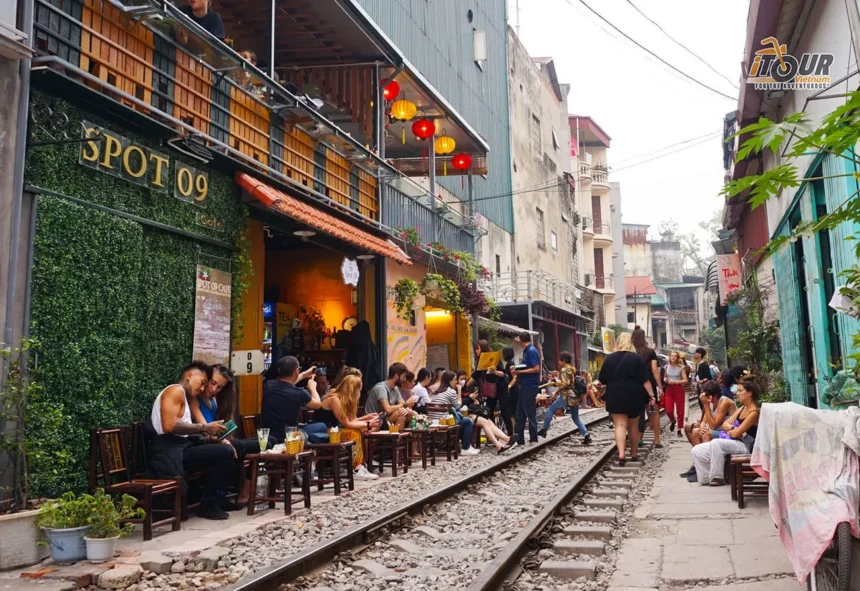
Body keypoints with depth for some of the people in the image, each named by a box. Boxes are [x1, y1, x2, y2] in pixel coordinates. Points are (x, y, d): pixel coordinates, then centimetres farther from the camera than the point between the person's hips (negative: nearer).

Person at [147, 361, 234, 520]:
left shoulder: (185, 397, 23)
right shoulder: (176, 390, -7)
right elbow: (169, 426, -22)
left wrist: (209, 437, 2)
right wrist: (204, 428, -17)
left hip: (182, 448, 10)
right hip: (170, 453, -10)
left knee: (228, 450, 13)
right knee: (225, 452, -19)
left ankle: (217, 497, 18)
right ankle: (209, 503, -6)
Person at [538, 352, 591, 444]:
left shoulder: (564, 369, -11)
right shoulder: (573, 369, 17)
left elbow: (565, 384, -20)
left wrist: (555, 382, -5)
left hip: (567, 396, -8)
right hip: (575, 396, 8)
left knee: (550, 410, 5)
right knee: (576, 418, 12)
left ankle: (544, 430, 6)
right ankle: (586, 435, 0)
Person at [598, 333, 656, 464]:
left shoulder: (610, 358, 3)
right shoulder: (637, 358, -2)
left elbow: (603, 381, 9)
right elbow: (645, 380, -8)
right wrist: (651, 395, -5)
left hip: (616, 396, 0)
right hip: (633, 396, 1)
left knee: (620, 425, -4)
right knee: (633, 425, 15)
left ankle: (621, 454, -20)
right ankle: (634, 453, 27)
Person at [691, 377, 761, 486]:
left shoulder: (754, 412, -13)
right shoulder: (742, 408, 15)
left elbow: (736, 433, -17)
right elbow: (725, 424, 12)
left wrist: (728, 431, 3)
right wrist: (732, 428, -9)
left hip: (744, 446, -9)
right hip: (733, 442, 9)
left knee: (715, 443, -35)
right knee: (697, 451, -7)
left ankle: (717, 478, -22)